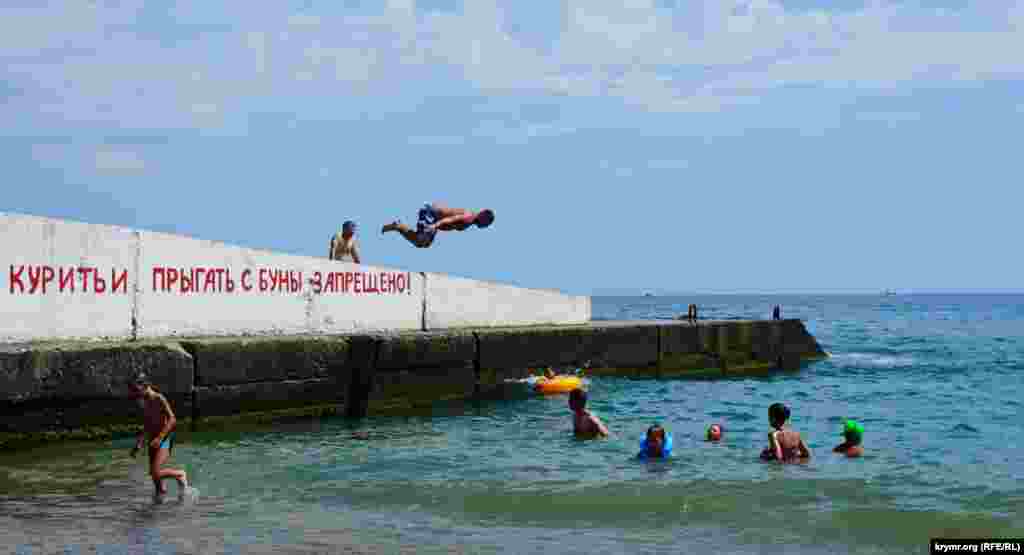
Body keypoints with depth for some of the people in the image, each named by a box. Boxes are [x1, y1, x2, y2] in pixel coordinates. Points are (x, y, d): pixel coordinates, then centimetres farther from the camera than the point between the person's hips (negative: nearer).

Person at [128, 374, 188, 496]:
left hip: (164, 439, -8)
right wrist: (138, 445, 18)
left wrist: (160, 437, -27)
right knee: (153, 474, 10)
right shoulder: (145, 403, 11)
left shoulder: (159, 399, -13)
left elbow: (172, 420, -19)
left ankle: (180, 475, 3)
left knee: (156, 473, -19)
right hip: (154, 440, 8)